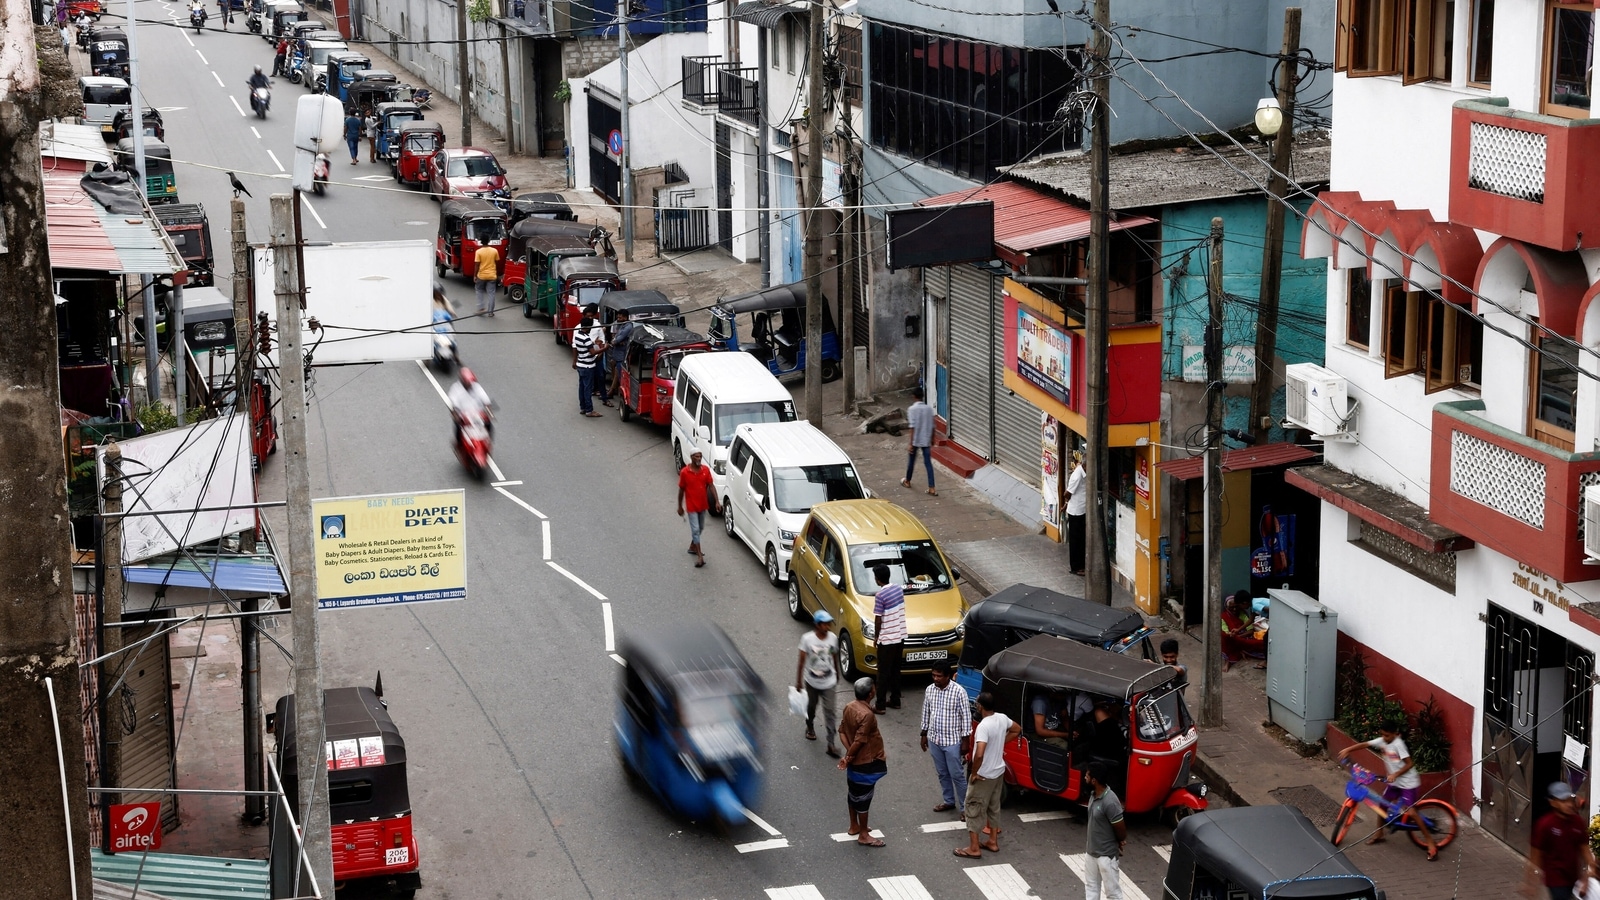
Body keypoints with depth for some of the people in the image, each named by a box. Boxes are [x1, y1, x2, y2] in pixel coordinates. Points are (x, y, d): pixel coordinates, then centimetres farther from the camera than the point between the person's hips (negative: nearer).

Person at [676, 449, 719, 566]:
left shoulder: (706, 470, -4)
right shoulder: (684, 472, -14)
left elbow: (711, 486, -3)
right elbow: (681, 490, -5)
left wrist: (716, 501, -11)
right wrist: (680, 506, 1)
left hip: (703, 505, 5)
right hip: (691, 506, -5)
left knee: (700, 528, 20)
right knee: (695, 530, -6)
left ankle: (692, 547, 42)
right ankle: (699, 556, -6)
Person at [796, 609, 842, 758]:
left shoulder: (833, 638, -10)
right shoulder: (807, 639, -19)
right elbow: (802, 661, -12)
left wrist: (837, 676, 17)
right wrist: (798, 681, -8)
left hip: (828, 681, 1)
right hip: (812, 681, -1)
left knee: (830, 711, -4)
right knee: (812, 706, 22)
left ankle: (831, 744, -2)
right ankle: (810, 727, 51)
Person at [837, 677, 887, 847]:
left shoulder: (849, 707, -2)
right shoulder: (867, 715, -29)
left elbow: (842, 731, 2)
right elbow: (859, 741, -26)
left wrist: (848, 754, -5)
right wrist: (848, 757, -13)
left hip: (855, 761, 9)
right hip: (866, 763, -9)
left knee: (853, 793, 22)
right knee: (863, 797, 3)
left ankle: (854, 826, 38)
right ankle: (863, 835, 13)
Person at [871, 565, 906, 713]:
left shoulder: (880, 595, -20)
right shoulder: (898, 589, 2)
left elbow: (878, 620, -17)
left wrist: (876, 636, -1)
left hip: (887, 639, -7)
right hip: (900, 636, 7)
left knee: (883, 673, 1)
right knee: (895, 670, 18)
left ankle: (880, 705, 4)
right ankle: (895, 701, 25)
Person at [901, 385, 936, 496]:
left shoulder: (912, 409, -13)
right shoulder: (929, 409, 0)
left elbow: (912, 427, -17)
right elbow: (932, 427, 5)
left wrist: (911, 444, -14)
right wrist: (932, 441, 18)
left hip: (915, 440, -3)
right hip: (926, 440, 3)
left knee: (911, 461, 18)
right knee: (928, 463, 2)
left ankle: (907, 482, 39)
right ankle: (932, 489, -5)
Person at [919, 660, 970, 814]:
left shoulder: (959, 691, -18)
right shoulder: (929, 690, -1)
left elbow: (966, 716, -12)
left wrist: (965, 739, -12)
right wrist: (924, 734, 13)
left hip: (952, 741, -5)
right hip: (934, 739, 5)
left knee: (957, 775, 1)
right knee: (942, 773, 17)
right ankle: (949, 801, 33)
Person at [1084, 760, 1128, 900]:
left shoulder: (1110, 802, -29)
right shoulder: (1094, 794, -1)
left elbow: (1120, 829, -19)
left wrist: (1120, 843, 2)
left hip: (1107, 854, -9)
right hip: (1093, 851, 9)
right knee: (1091, 885, 21)